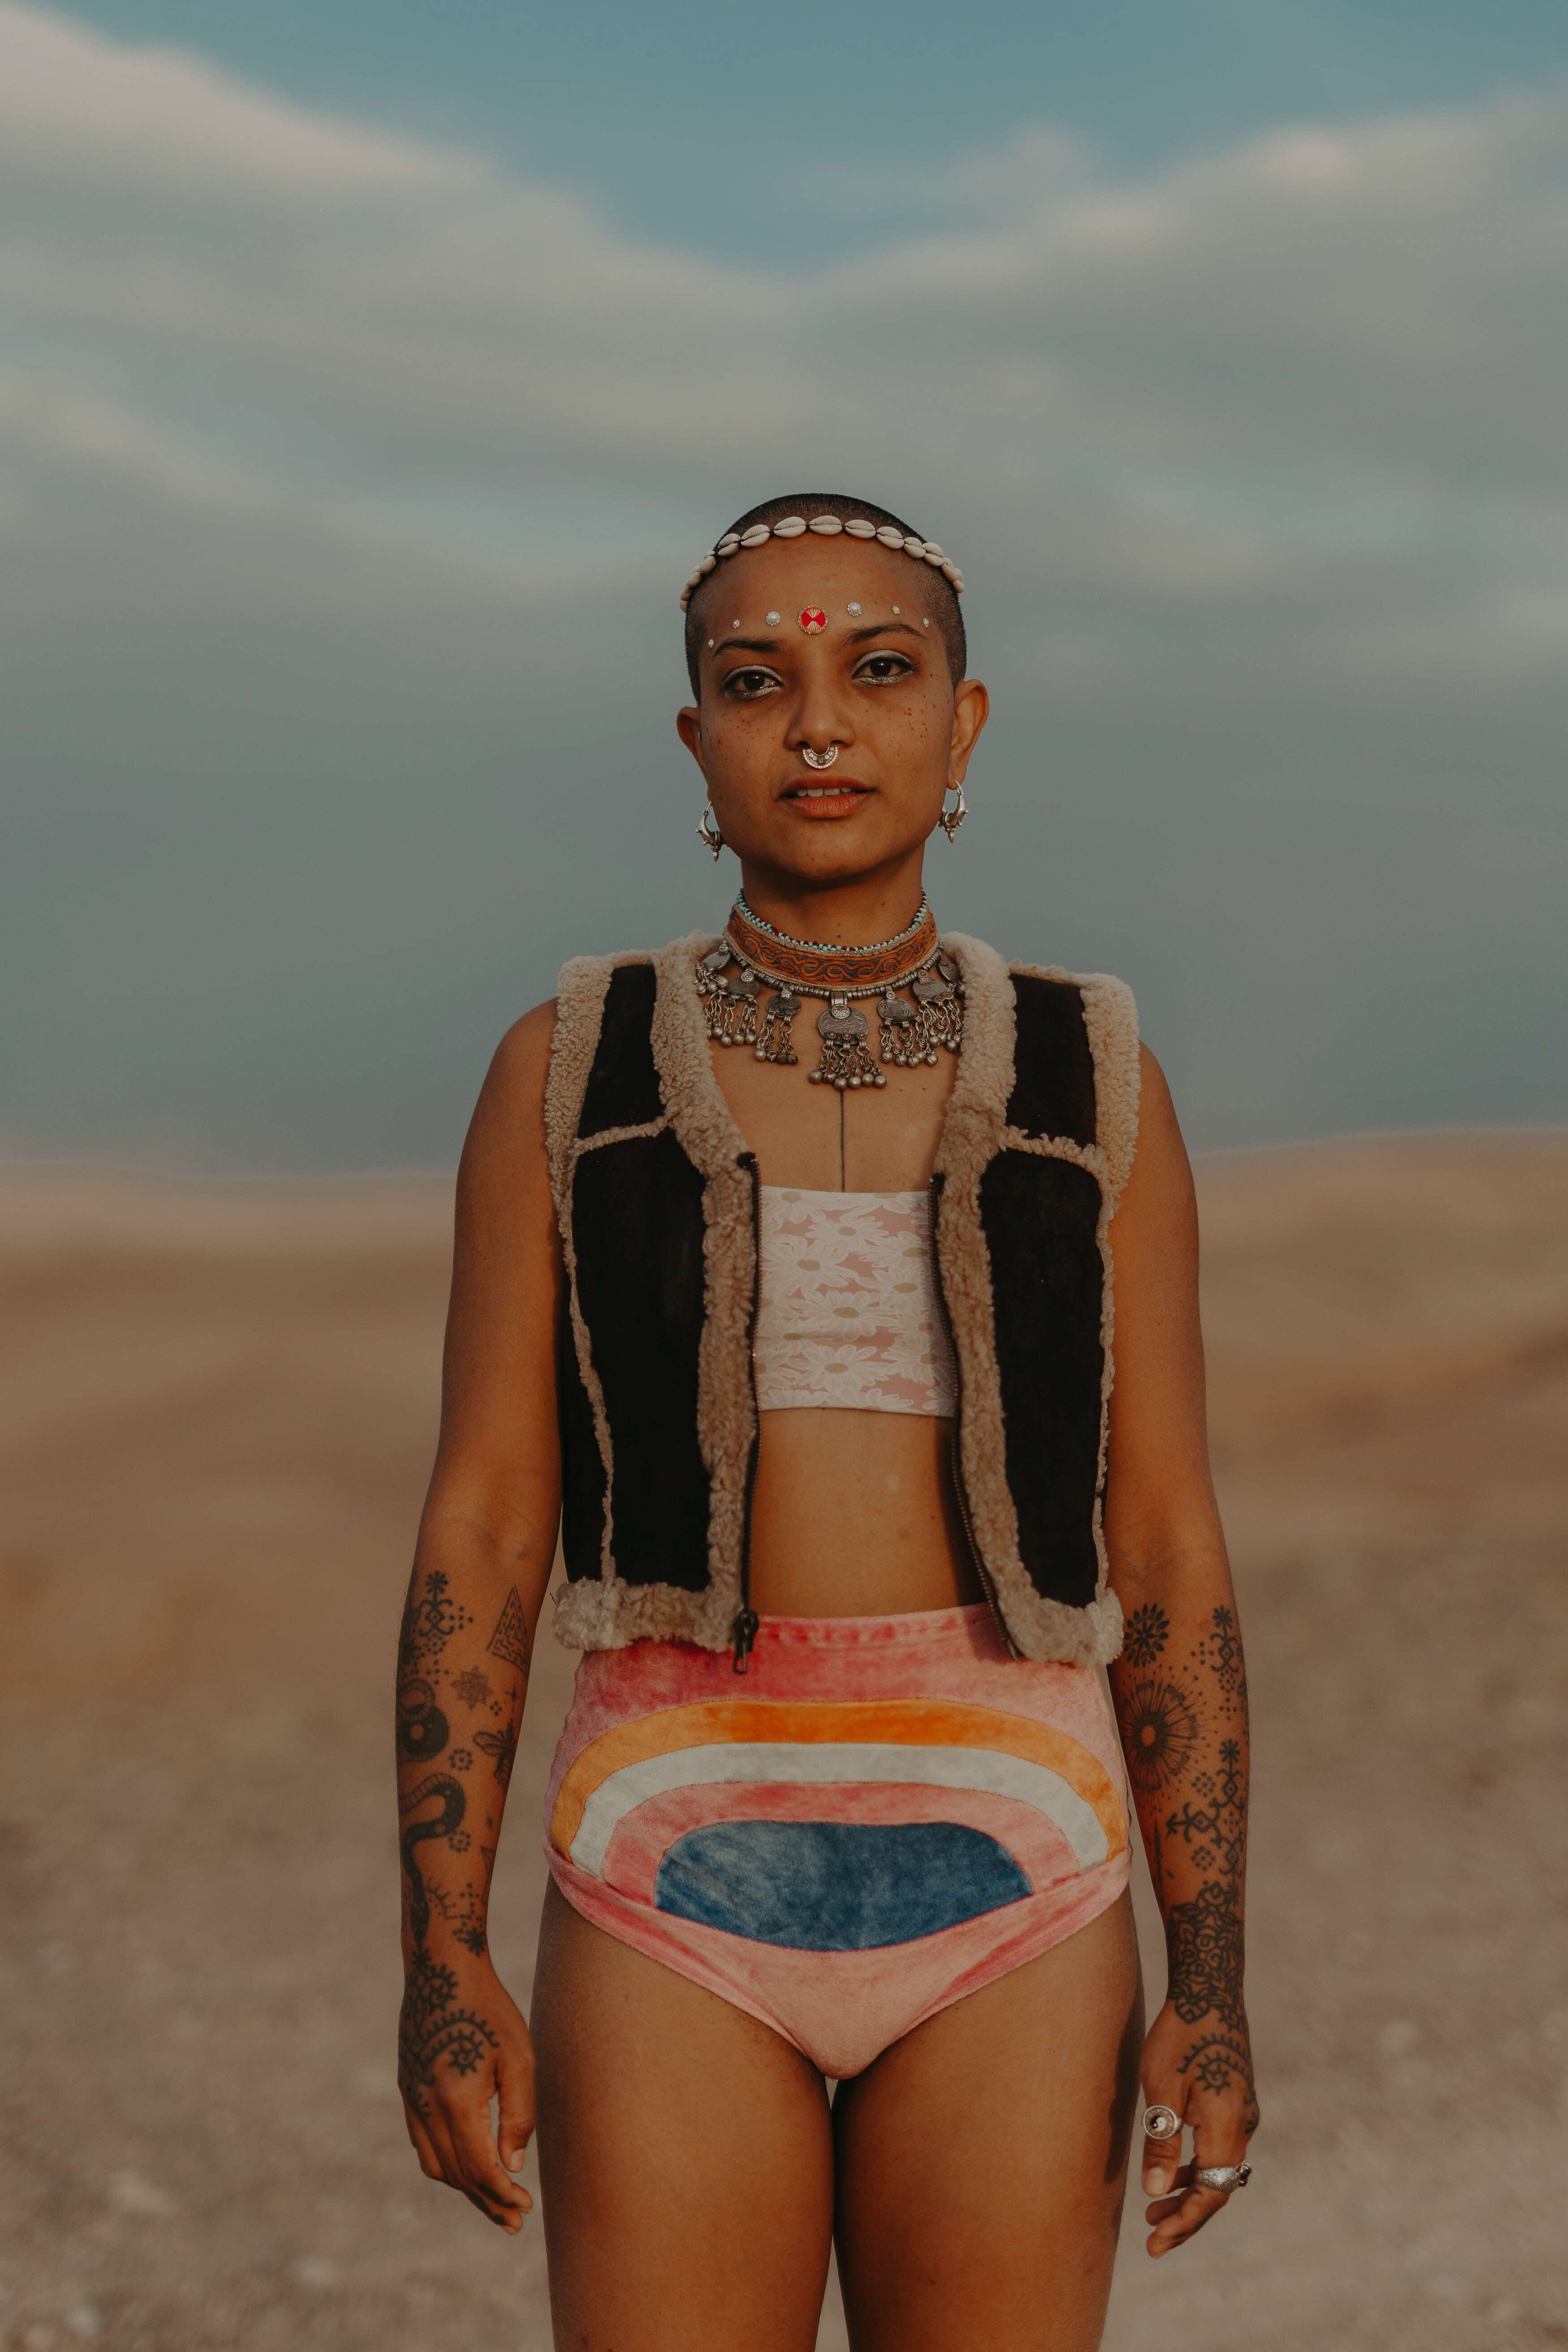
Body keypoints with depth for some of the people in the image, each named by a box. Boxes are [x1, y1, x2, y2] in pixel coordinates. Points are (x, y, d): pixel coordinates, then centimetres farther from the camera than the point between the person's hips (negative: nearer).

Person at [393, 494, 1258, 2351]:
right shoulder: (570, 1075, 4)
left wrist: (1212, 1991, -1)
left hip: (1002, 1868, 1)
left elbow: (1168, 1553, 4)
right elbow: (479, 1527, 1)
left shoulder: (1089, 1086, 5)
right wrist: (440, 1960, -6)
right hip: (683, 1864, 0)